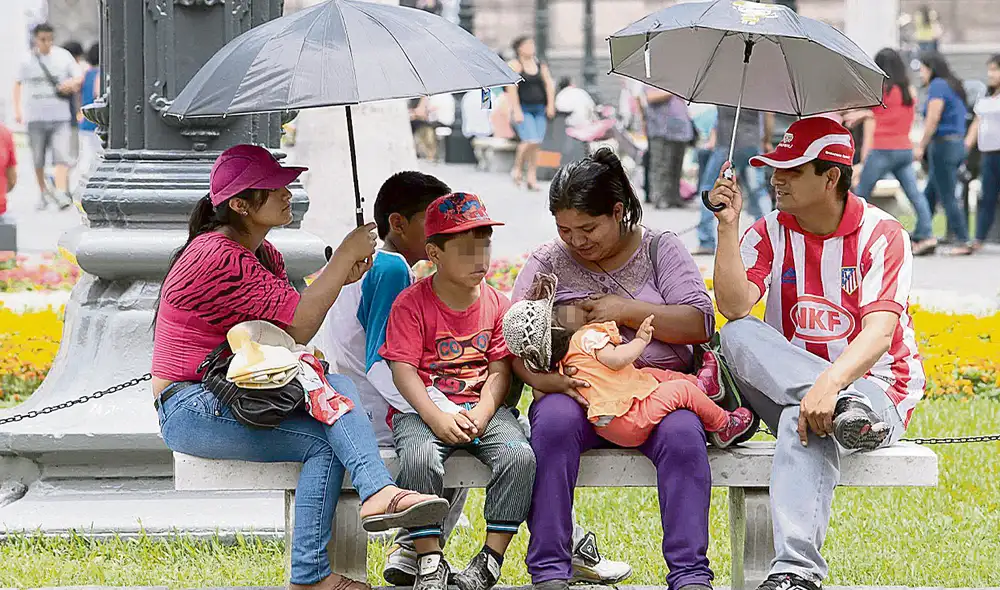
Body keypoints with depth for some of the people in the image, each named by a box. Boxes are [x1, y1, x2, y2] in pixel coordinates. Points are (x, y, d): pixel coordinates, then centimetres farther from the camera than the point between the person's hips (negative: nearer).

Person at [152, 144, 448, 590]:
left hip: (234, 397, 9)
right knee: (323, 443, -22)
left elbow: (286, 327, 10)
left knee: (336, 387, -17)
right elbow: (299, 327, -19)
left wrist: (339, 278, -3)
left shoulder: (264, 254, 15)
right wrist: (345, 256, -11)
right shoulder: (219, 257, -18)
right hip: (189, 410, -9)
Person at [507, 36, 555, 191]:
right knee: (530, 140, -20)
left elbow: (549, 85, 8)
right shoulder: (514, 65, -3)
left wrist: (551, 105, -6)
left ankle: (532, 178, 7)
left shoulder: (540, 65, 14)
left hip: (540, 109, 5)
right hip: (523, 109, -5)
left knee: (536, 144, 2)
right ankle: (517, 169, 2)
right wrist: (516, 110, -19)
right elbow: (512, 88, -11)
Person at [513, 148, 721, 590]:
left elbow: (700, 323, 1)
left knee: (682, 434, -34)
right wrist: (540, 377, -18)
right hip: (574, 389, 1)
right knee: (554, 423, -34)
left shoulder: (660, 250, 10)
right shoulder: (547, 263, 13)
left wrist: (626, 310, -9)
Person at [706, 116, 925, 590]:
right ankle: (845, 408, -41)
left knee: (805, 421, -38)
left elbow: (880, 332, -19)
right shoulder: (770, 234, 5)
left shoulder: (881, 235, -6)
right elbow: (734, 307, -11)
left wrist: (830, 382, -37)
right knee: (737, 338, -26)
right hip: (784, 382, 4)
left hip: (876, 384, -4)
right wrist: (727, 226, -17)